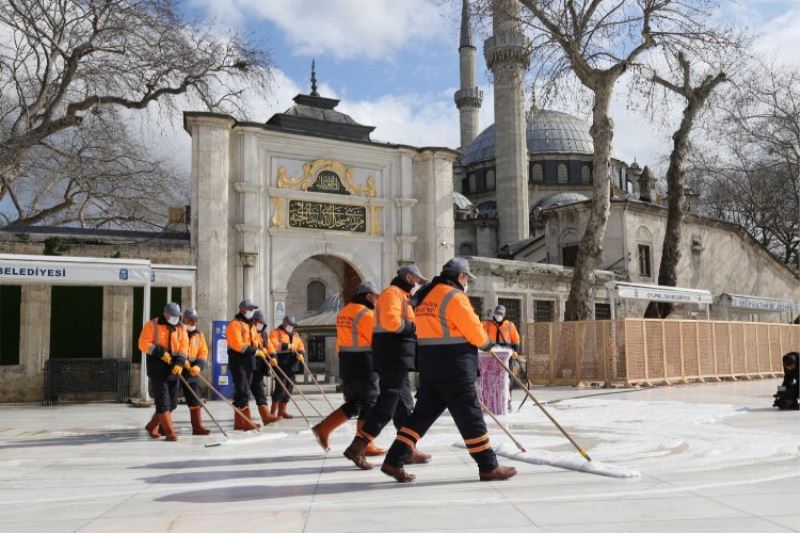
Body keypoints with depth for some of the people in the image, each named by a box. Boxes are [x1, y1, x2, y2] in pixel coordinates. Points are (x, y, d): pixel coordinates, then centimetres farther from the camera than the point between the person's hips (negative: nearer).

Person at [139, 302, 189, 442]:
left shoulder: (180, 328, 9)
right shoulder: (152, 325, -5)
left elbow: (183, 346, 2)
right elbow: (143, 344, -10)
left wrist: (179, 362, -14)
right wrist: (160, 353, -19)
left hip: (173, 368, 6)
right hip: (157, 368, -6)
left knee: (172, 402, 9)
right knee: (163, 401, -7)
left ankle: (152, 426, 27)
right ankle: (170, 432, -5)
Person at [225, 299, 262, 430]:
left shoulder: (251, 325, 20)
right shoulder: (235, 324, -9)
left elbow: (255, 341, 19)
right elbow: (237, 344, -20)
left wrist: (254, 348, -1)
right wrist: (250, 349, -12)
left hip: (249, 362, 9)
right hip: (238, 362, -9)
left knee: (244, 392, 10)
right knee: (243, 391, -13)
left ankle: (239, 422, 15)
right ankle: (246, 421, -16)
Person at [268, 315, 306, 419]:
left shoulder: (295, 335, 20)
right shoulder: (275, 333, -1)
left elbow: (300, 347, 11)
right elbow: (274, 346, -17)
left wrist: (301, 354, -10)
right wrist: (288, 346, -20)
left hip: (291, 366, 7)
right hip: (280, 365, -7)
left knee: (289, 387, 7)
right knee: (281, 387, -12)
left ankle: (282, 411, 15)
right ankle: (273, 411, -6)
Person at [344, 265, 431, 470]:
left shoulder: (401, 295, 24)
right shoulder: (392, 292, -9)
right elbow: (391, 321, -25)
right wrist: (413, 328, -13)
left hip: (397, 358, 11)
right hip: (394, 356, -11)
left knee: (404, 404, 14)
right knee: (386, 405, -10)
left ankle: (408, 451, 20)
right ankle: (357, 447, -9)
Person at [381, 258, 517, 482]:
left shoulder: (425, 297, 15)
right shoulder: (454, 296, -12)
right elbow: (474, 331, -13)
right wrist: (486, 342, 8)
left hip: (429, 367, 8)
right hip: (454, 369, -8)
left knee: (423, 413, 11)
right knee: (470, 416, 1)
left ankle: (394, 461, 9)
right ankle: (488, 467, 10)